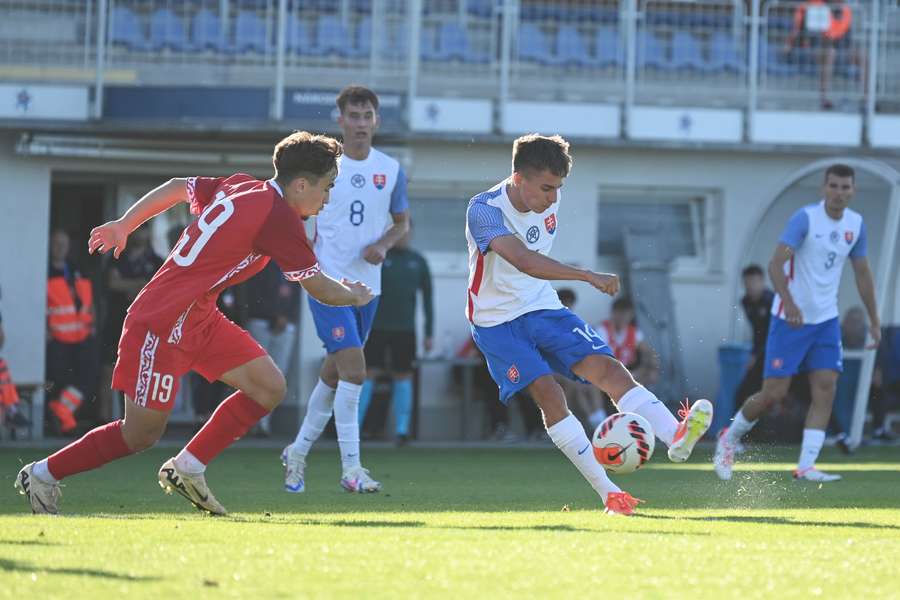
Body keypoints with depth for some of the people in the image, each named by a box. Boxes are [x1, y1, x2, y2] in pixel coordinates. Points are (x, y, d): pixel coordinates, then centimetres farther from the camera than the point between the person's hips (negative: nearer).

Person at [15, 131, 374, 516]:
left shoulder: (240, 187, 6)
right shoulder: (279, 217, -19)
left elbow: (177, 187, 19)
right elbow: (320, 288, -11)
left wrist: (124, 225, 29)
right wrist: (355, 296, 10)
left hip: (199, 319, 10)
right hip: (164, 324, -10)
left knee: (269, 388, 2)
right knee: (140, 436, -2)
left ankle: (186, 469, 11)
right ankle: (43, 474, 14)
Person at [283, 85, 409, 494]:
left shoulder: (390, 170, 6)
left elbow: (401, 222, 15)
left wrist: (383, 245, -5)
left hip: (367, 285, 5)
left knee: (334, 375, 13)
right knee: (353, 369, -17)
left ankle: (298, 452, 31)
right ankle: (350, 468, -13)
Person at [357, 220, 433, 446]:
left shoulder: (418, 262, 9)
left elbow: (427, 298, 12)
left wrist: (429, 333, 8)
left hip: (405, 329, 2)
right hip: (376, 326, -2)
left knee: (402, 376, 3)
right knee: (368, 373, -6)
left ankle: (402, 429, 7)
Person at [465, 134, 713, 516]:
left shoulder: (548, 203, 0)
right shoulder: (484, 210, -24)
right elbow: (523, 261, -40)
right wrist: (588, 277, -47)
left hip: (543, 308, 5)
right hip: (498, 322, -5)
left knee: (607, 367, -16)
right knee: (548, 392, -22)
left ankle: (676, 436, -34)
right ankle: (607, 492, -20)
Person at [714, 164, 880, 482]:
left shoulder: (855, 224, 5)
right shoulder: (805, 218, -15)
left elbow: (862, 273, 18)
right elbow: (776, 263, -24)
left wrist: (874, 320, 17)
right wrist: (789, 303, -37)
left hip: (826, 319, 6)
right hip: (790, 319, -6)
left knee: (826, 389, -8)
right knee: (773, 394, -5)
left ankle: (805, 466, -8)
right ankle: (729, 438, 20)